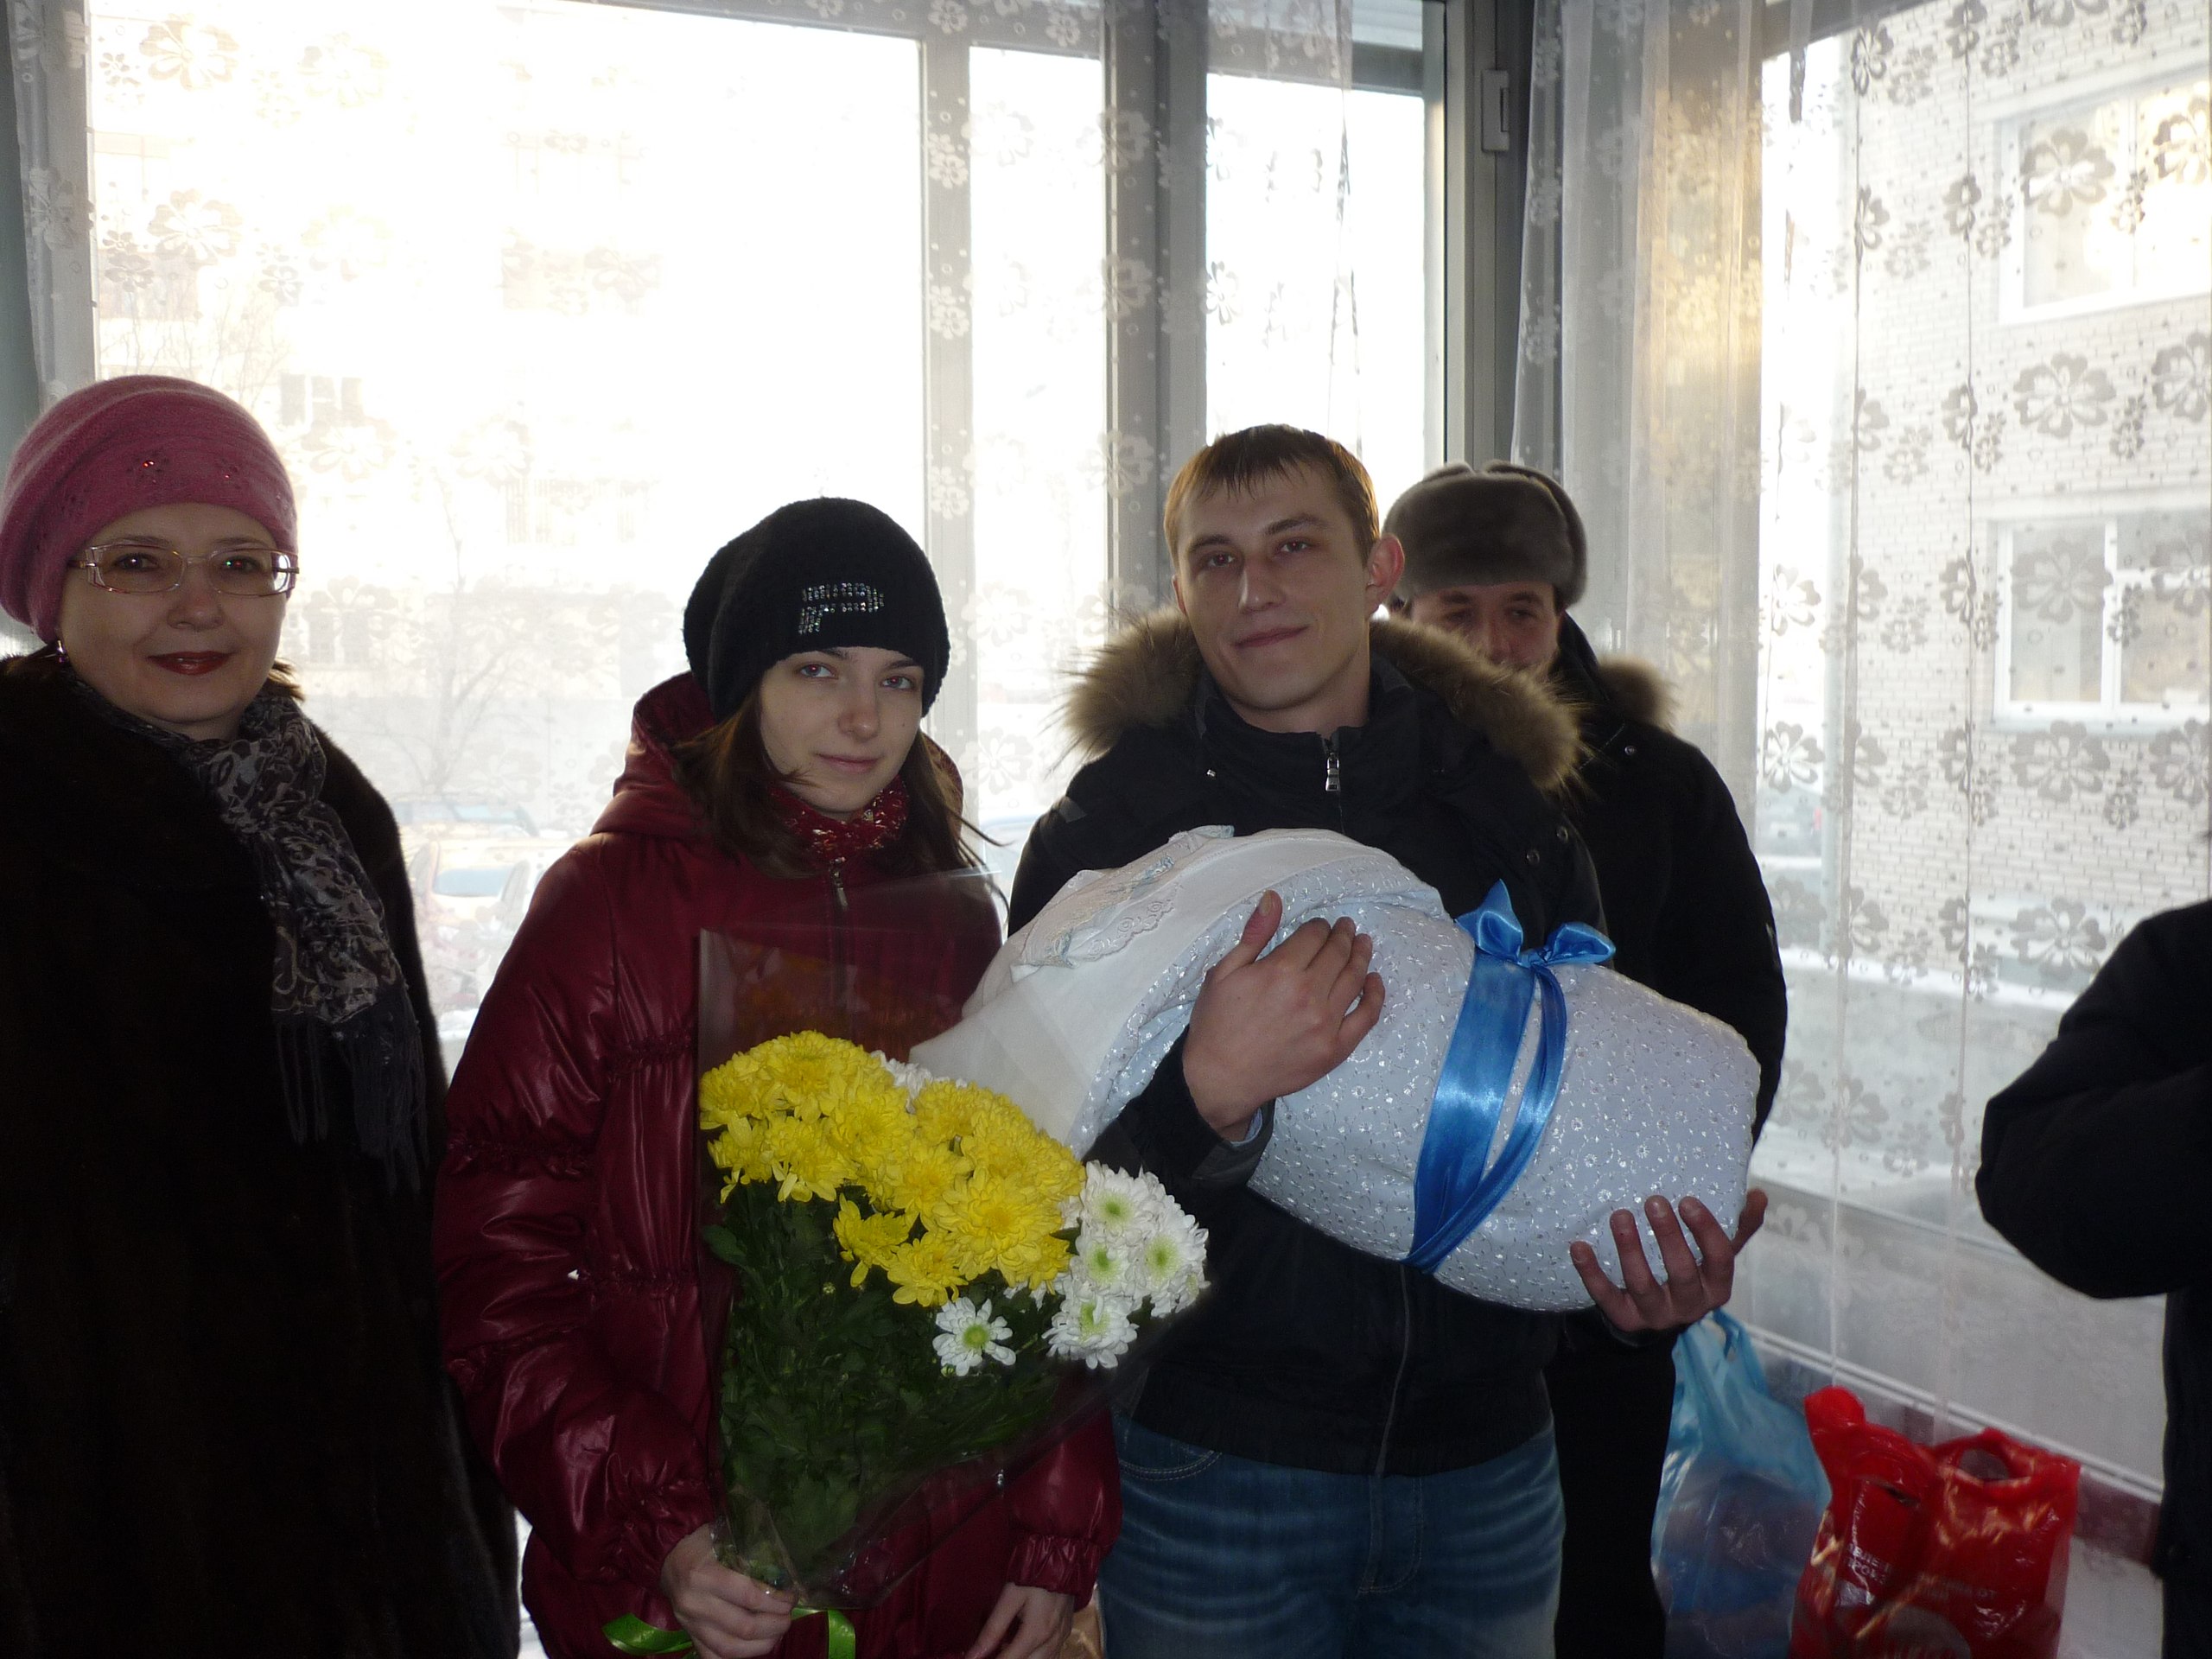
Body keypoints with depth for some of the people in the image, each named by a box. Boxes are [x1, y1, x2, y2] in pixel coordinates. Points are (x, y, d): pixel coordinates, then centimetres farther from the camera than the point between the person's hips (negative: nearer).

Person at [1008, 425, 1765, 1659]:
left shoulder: (1508, 810, 4)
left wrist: (1665, 1272, -7)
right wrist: (1210, 1093, -29)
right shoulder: (1108, 828, -5)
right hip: (1213, 1468, -3)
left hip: (1486, 1469, 3)